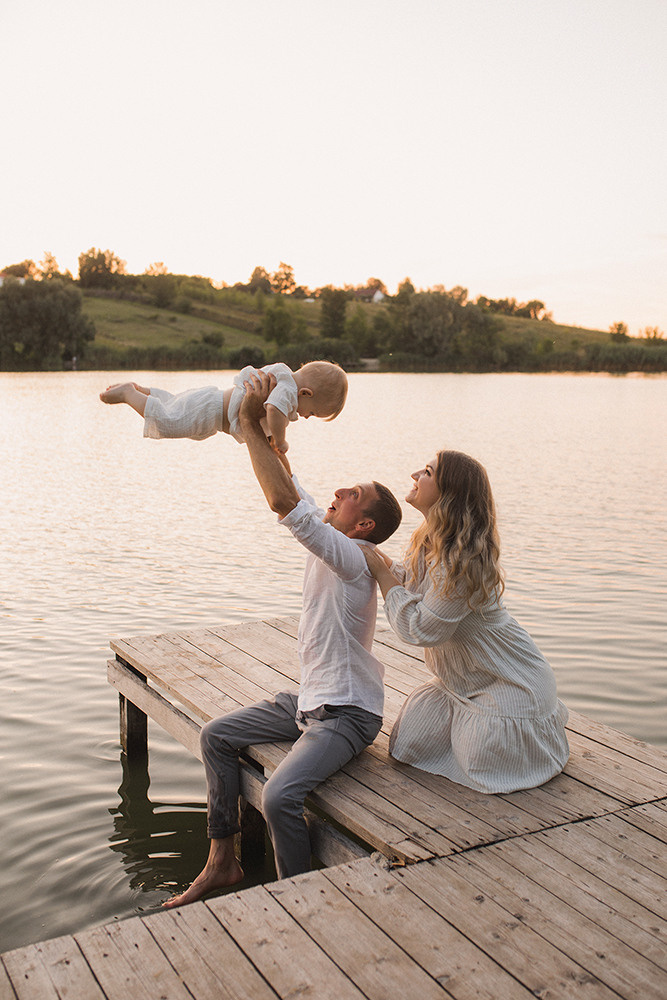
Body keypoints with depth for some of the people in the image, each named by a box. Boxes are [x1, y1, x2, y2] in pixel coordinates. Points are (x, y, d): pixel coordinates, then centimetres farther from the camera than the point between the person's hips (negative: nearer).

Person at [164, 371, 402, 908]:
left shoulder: (351, 557, -23)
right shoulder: (330, 539, 2)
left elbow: (285, 502, -34)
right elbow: (289, 484, 8)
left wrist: (251, 425, -29)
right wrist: (267, 423, -3)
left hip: (347, 713, -10)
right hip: (309, 698, 10)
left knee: (279, 796, -29)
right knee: (217, 735, 10)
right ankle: (222, 861, 18)